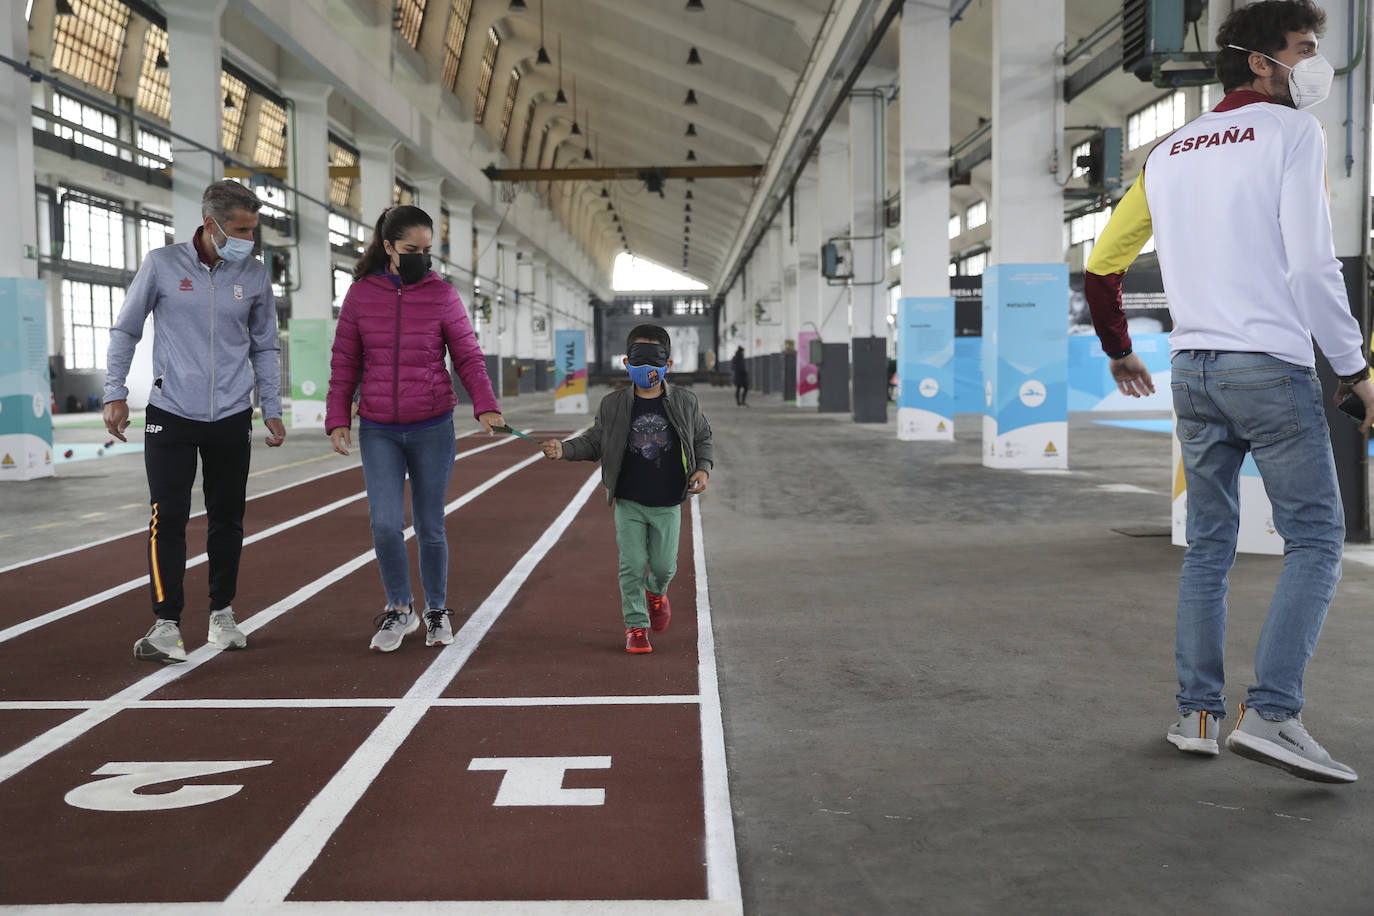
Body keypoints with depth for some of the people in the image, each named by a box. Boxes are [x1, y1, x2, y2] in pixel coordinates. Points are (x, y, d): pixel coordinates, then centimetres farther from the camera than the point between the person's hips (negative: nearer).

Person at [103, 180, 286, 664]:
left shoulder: (254, 275, 4)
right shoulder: (162, 265, -3)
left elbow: (264, 347, 13)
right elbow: (125, 330, 5)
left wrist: (272, 410, 9)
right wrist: (115, 393, -2)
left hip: (232, 419, 2)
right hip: (171, 415, -2)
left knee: (227, 519, 8)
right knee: (168, 519, -5)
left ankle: (222, 614, 21)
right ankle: (166, 624, 2)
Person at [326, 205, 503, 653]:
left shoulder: (442, 295, -2)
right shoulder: (360, 294, 2)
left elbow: (468, 357, -2)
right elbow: (345, 363, 6)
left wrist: (485, 406, -17)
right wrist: (338, 420, -1)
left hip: (433, 430, -1)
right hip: (378, 432, 1)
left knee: (430, 527, 8)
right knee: (385, 523, -9)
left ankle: (436, 611, 28)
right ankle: (400, 609, 14)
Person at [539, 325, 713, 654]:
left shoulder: (685, 403, -1)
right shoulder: (613, 405, -3)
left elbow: (702, 438, 12)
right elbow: (594, 442, 4)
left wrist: (703, 468, -3)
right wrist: (564, 449, -12)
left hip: (667, 504, 1)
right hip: (629, 503, -1)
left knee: (664, 565, 8)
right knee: (632, 564, -1)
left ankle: (656, 591, 43)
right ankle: (636, 625, 12)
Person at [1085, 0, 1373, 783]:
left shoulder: (1168, 153, 16)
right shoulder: (1292, 133, -3)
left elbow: (1102, 264, 17)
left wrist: (1118, 349, 29)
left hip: (1193, 368, 6)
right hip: (1273, 366, -6)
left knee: (1209, 545, 12)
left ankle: (1198, 713, 14)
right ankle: (1271, 713, -10)